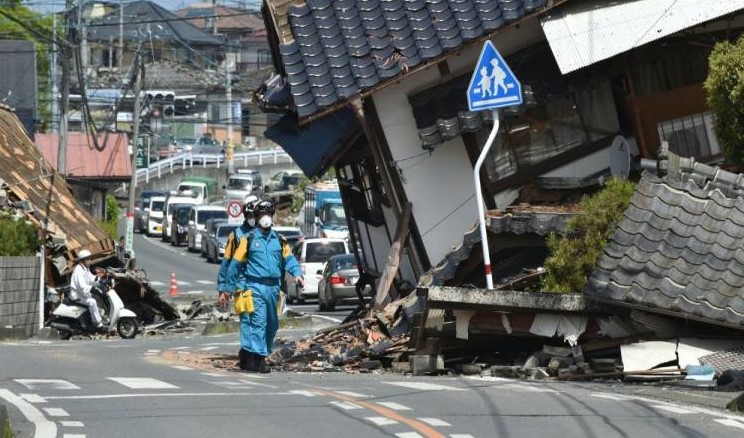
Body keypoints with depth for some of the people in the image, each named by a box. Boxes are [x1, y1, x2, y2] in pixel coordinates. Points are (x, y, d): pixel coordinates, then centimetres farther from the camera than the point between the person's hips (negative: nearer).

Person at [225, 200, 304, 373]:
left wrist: (297, 273, -10)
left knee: (272, 324, 11)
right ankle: (256, 358, -15)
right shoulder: (249, 239, 1)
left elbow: (289, 258, 8)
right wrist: (239, 285, 1)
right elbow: (236, 264, 5)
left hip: (273, 287, 5)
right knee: (258, 321, -13)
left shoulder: (280, 241, 13)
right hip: (255, 286, -5)